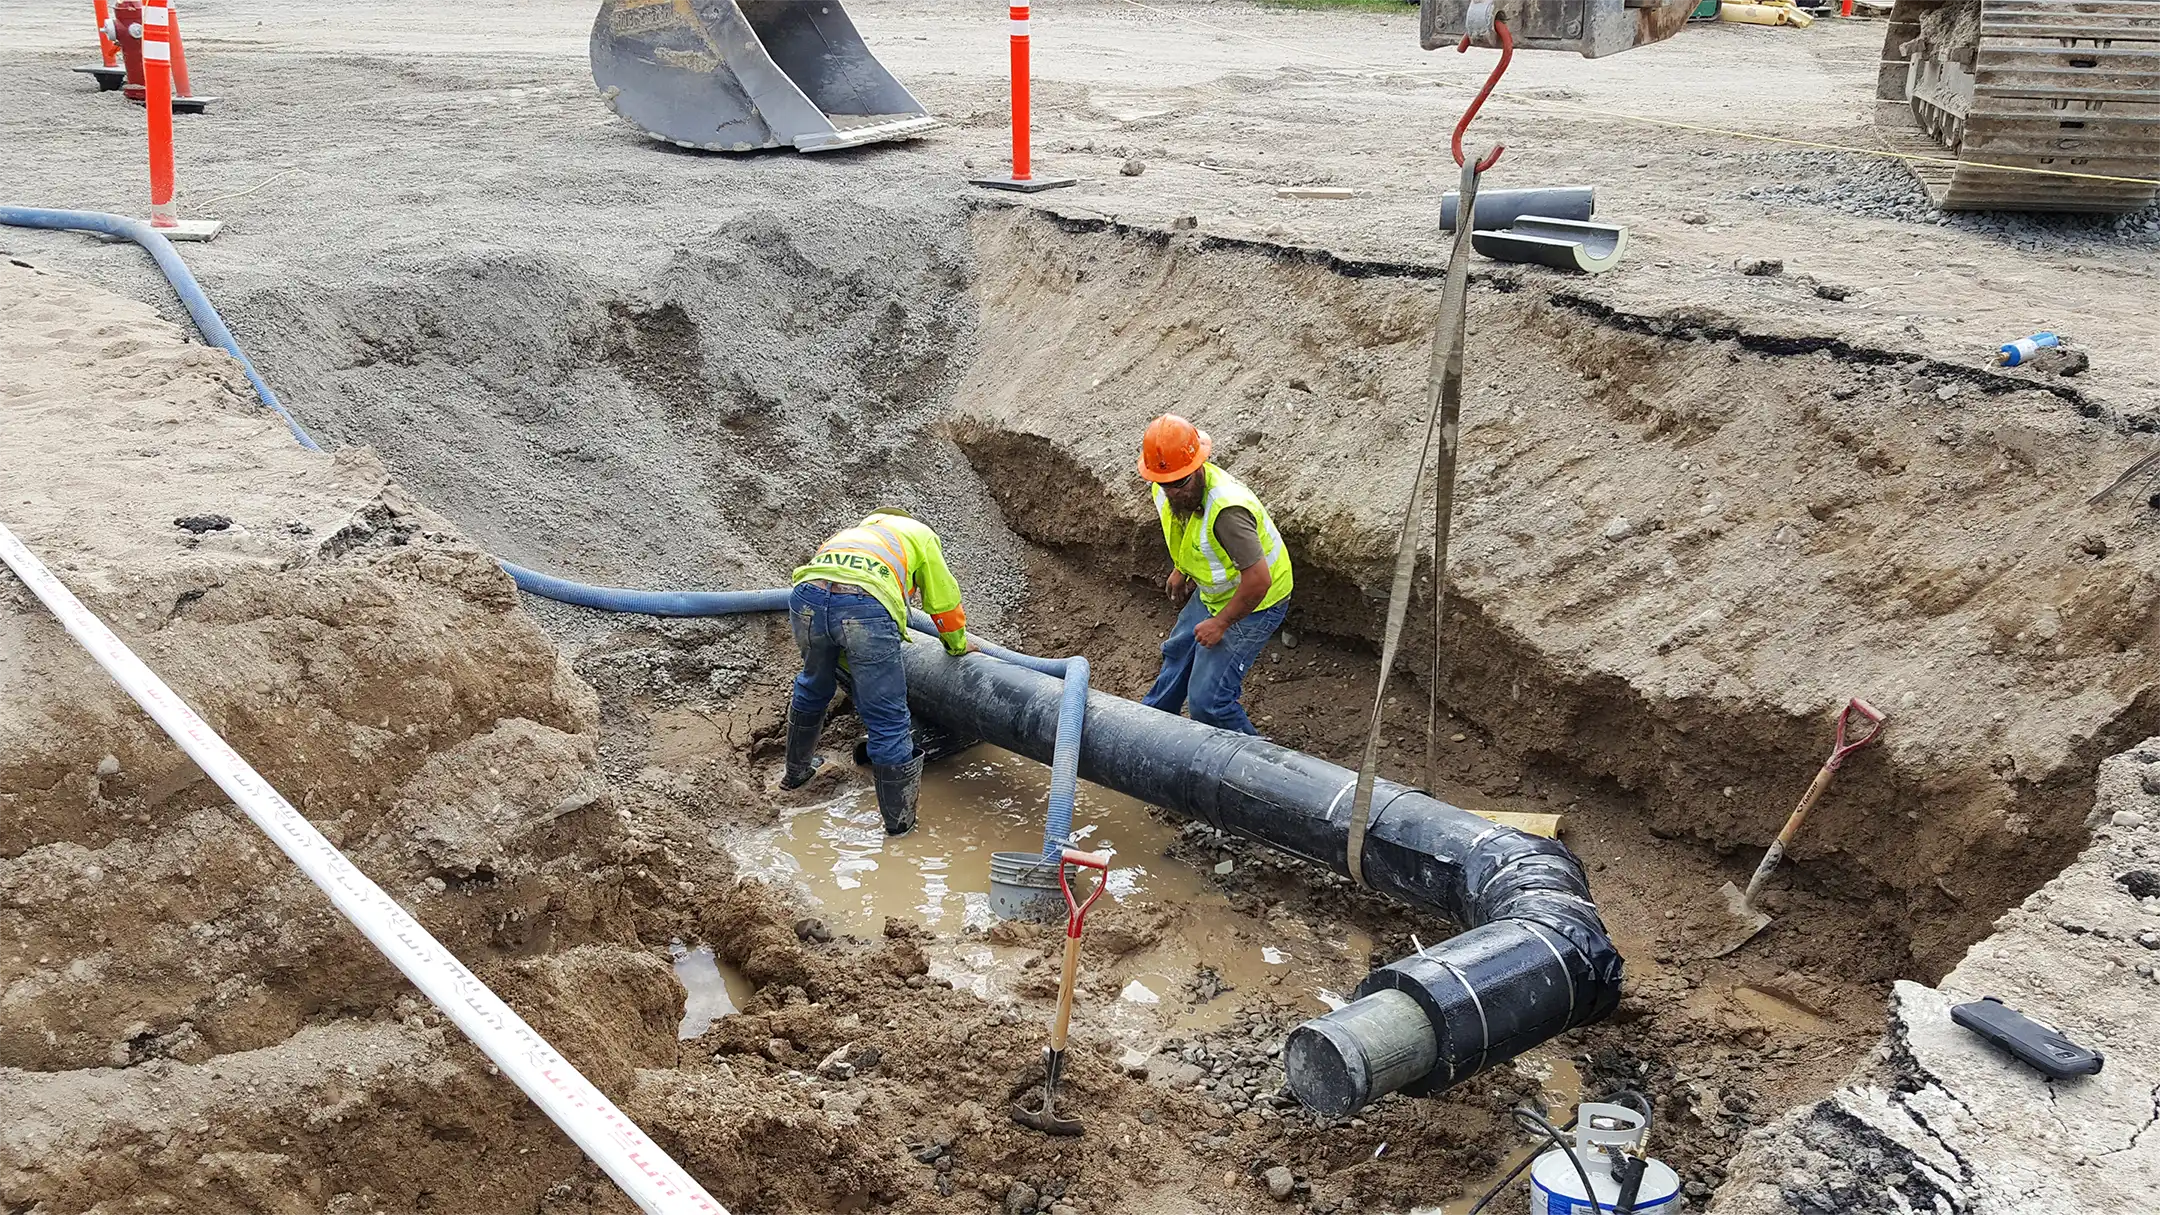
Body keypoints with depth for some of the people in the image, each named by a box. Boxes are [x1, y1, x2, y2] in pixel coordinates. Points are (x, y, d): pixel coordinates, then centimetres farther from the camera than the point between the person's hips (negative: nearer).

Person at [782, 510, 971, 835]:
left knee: (813, 687, 34)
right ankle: (899, 818, 18)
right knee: (889, 720, 8)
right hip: (866, 608, -5)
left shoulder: (856, 531, 42)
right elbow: (943, 598, 27)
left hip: (807, 597, 6)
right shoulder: (920, 534, 28)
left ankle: (796, 770, 54)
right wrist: (957, 645, 46)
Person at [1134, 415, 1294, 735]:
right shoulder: (1167, 492, -13)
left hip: (1253, 604, -9)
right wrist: (1180, 570, 20)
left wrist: (1220, 624, -25)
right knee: (1178, 652, 31)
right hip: (1211, 592, 9)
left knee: (1207, 700, -8)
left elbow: (1258, 579, -37)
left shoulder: (1226, 510, -41)